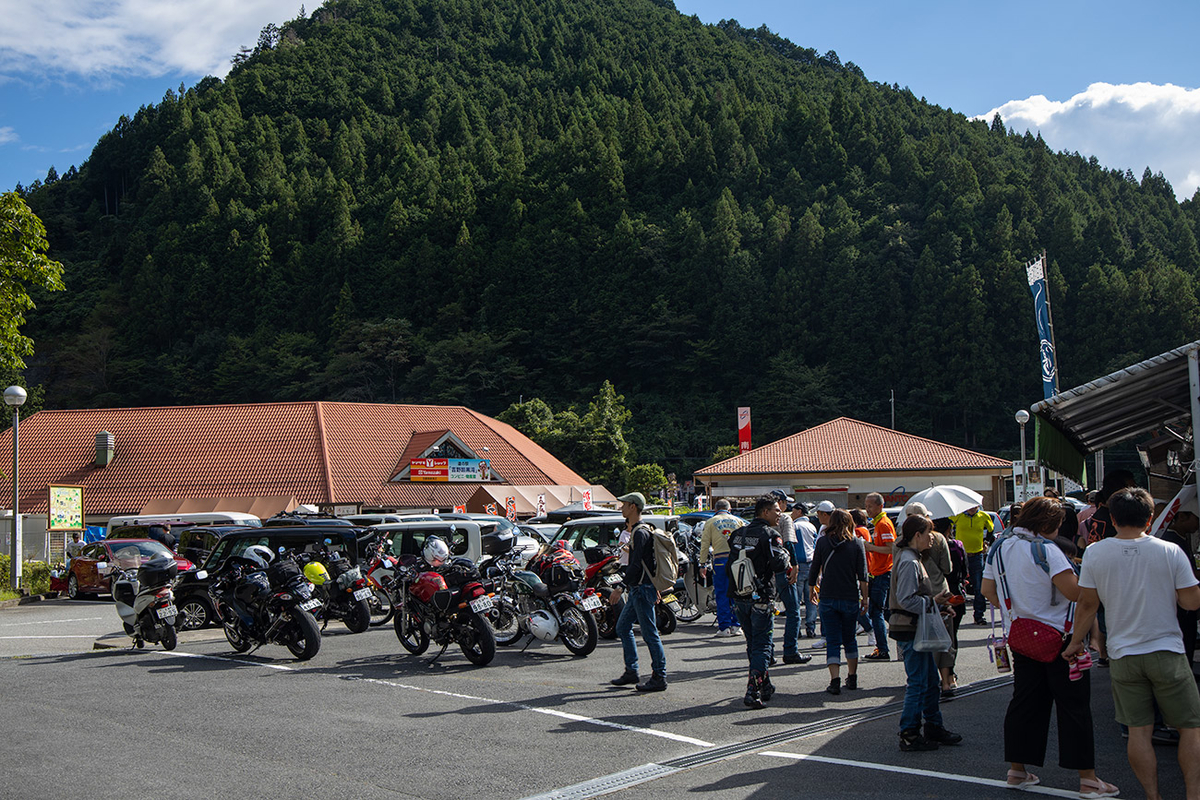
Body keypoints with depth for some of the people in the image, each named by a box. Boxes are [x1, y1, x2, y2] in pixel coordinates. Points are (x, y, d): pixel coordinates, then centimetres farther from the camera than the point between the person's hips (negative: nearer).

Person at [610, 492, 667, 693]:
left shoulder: (640, 532, -17)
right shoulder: (639, 529, 16)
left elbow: (636, 565, -22)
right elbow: (647, 562, 21)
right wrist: (655, 588, 23)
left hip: (642, 588, -11)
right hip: (638, 588, 11)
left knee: (649, 633, -5)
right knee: (622, 627, 15)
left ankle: (660, 678, 0)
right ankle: (631, 672, 20)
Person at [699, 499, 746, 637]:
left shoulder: (710, 522, 6)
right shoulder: (738, 521, 12)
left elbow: (705, 544, 1)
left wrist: (702, 564, 4)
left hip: (720, 560, -2)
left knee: (722, 595, 2)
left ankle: (724, 627, 1)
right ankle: (736, 625, 8)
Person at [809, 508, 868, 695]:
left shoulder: (822, 542, -3)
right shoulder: (856, 543, -3)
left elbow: (814, 569, 2)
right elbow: (862, 574, -4)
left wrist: (812, 590, 16)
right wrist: (864, 597, 3)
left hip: (828, 598, -1)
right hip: (850, 598, 1)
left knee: (833, 641, 2)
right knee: (849, 639, 18)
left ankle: (835, 680, -9)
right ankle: (852, 678, 24)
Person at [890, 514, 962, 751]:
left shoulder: (910, 558, 14)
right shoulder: (909, 562, -18)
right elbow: (907, 600, -25)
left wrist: (936, 602, 12)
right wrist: (932, 601, -16)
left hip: (916, 630, 11)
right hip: (910, 631, -11)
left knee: (931, 681, 17)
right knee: (918, 684, -4)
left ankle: (934, 729, 26)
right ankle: (909, 736, 3)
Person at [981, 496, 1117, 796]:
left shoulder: (999, 547, 5)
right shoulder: (1045, 549, -19)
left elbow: (988, 589, 13)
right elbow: (1075, 592, -24)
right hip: (1058, 638, -7)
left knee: (1025, 703, 14)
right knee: (1074, 706, 0)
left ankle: (1017, 770, 19)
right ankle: (1088, 779, 3)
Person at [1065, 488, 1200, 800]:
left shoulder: (1094, 552, -4)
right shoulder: (1170, 551, -8)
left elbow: (1088, 603, 1)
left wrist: (1076, 641, 14)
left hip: (1123, 654, 2)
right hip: (1167, 652, -1)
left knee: (1138, 731, 7)